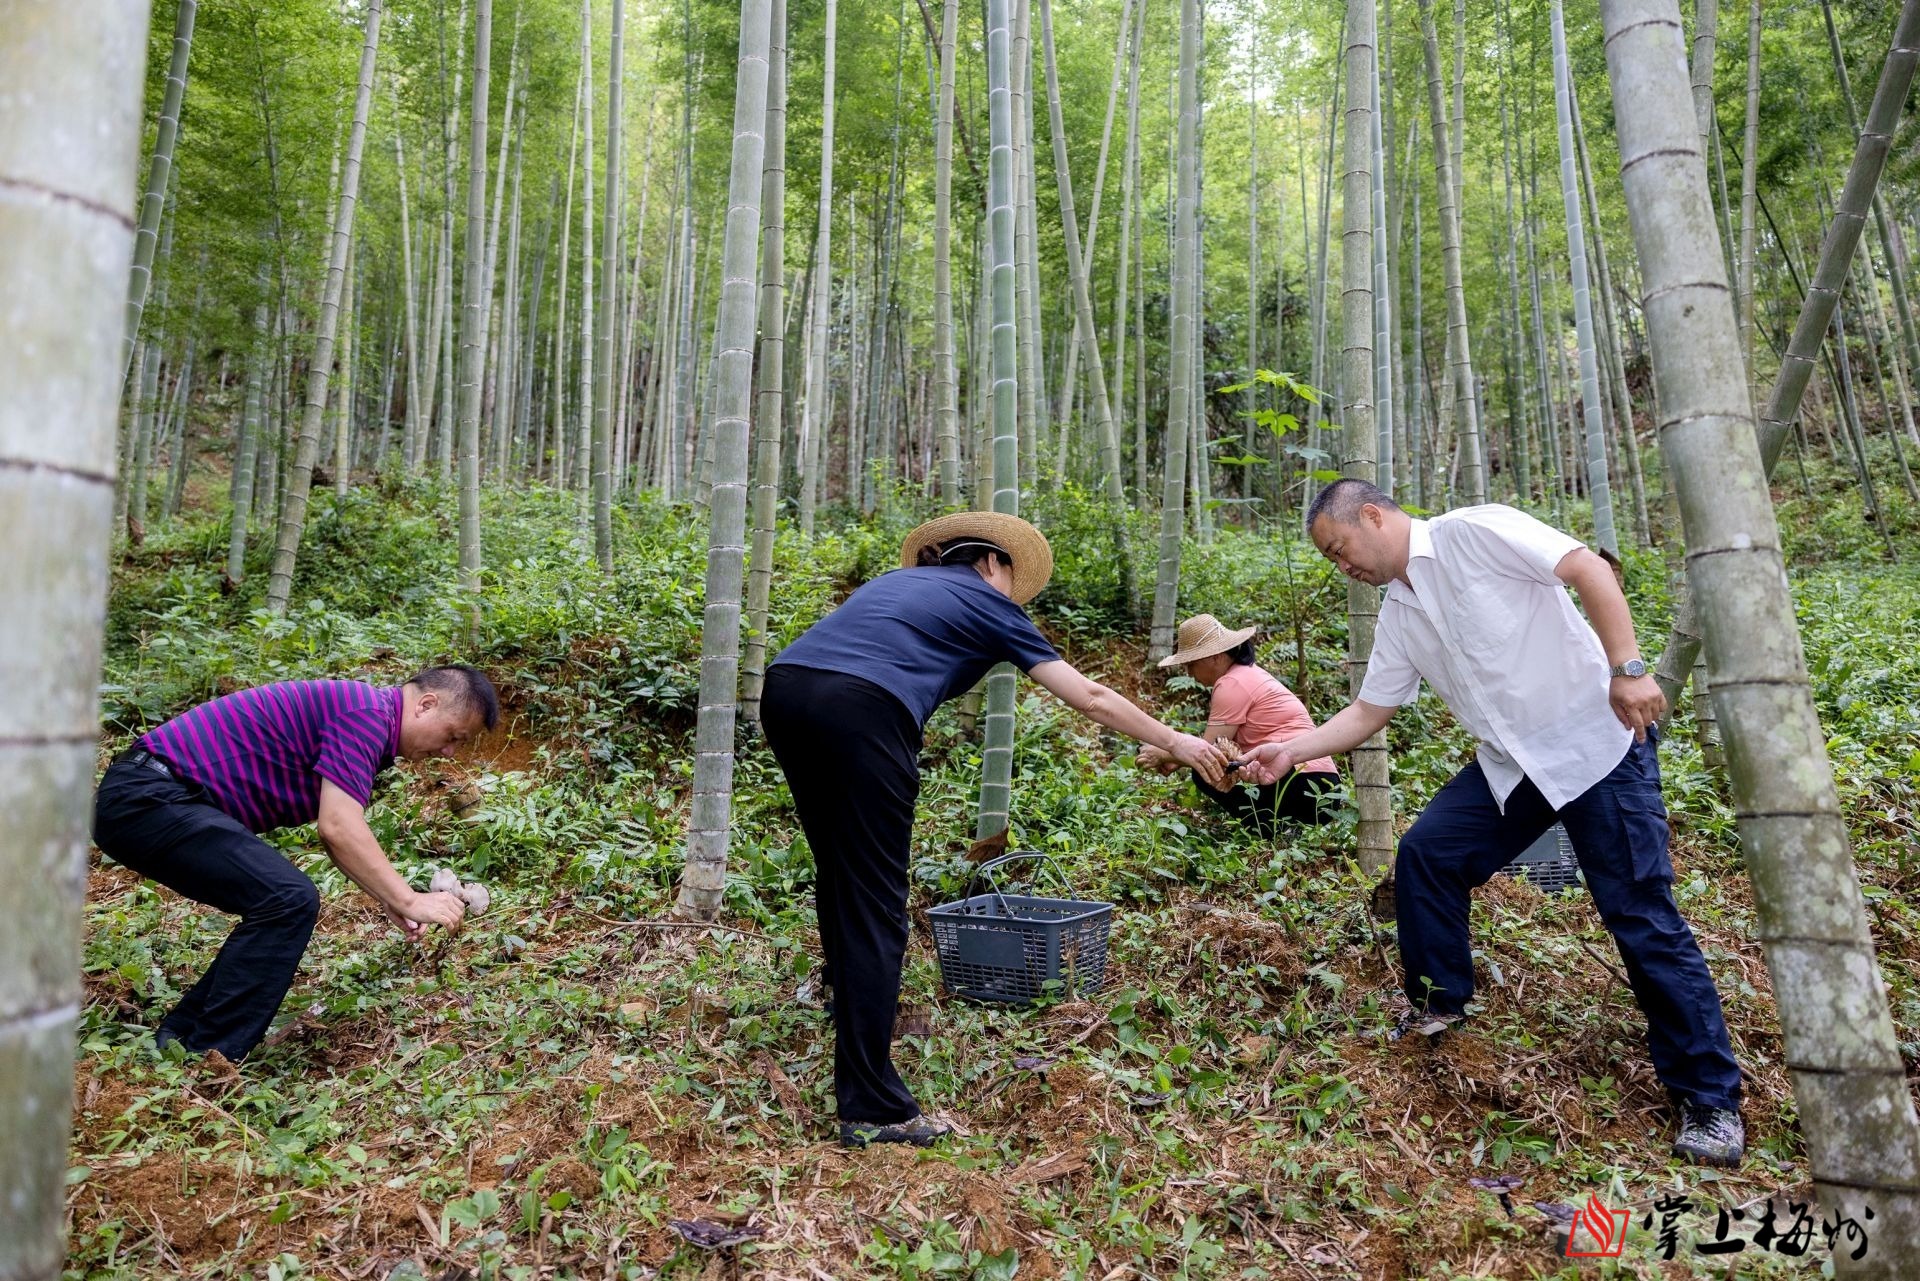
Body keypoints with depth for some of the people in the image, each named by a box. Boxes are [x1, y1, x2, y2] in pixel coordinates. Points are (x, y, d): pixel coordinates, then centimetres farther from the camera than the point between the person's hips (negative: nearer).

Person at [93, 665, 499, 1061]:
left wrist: (390, 901, 17)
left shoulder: (359, 710, 16)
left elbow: (339, 830, 24)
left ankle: (180, 1038, 19)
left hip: (139, 796, 11)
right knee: (288, 901, -18)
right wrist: (409, 900, -16)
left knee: (278, 907, 14)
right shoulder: (366, 713, -15)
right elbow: (338, 828, -22)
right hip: (148, 796, -11)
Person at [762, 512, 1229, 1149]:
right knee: (874, 907, -2)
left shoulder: (900, 578, 34)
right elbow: (1088, 696, 20)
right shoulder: (988, 601, 18)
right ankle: (872, 1108, 0)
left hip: (785, 687, 7)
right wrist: (1175, 742, 29)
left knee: (838, 876, 24)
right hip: (859, 711, -7)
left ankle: (855, 1011, 43)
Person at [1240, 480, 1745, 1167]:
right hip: (1511, 764, 7)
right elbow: (1367, 711, 13)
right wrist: (1290, 750, 4)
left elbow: (1589, 569, -17)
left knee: (1643, 918, -5)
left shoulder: (1471, 532, -12)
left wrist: (1628, 668, -25)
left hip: (1598, 742, -7)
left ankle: (1711, 1100, 8)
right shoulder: (1398, 614, 10)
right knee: (1424, 853, -1)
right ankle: (1440, 1000, 19)